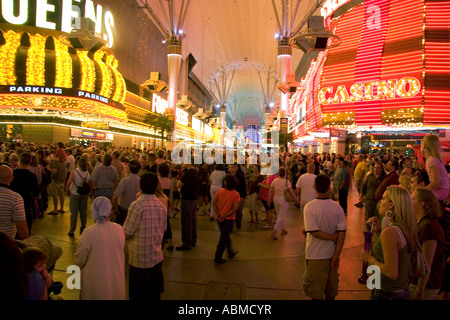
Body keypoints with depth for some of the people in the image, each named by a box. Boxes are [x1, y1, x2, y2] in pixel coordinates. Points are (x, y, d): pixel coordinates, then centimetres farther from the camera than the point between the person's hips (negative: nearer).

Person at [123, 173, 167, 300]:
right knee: (155, 293, 19)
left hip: (140, 260, -5)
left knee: (139, 295, 10)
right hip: (157, 257, 6)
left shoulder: (137, 206, -20)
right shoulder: (161, 205, -1)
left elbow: (126, 234, -16)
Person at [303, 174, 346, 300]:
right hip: (332, 254, 4)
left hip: (316, 255, -4)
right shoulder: (337, 207, -6)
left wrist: (333, 237, -9)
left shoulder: (310, 207, -17)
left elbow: (314, 232, -22)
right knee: (331, 291, 22)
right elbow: (342, 233, -9)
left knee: (316, 292, 11)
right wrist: (336, 256, -7)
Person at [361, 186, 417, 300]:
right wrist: (378, 232, 2)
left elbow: (392, 273, -25)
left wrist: (370, 259, -13)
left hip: (388, 294, -8)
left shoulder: (390, 232, -24)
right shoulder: (407, 229, 2)